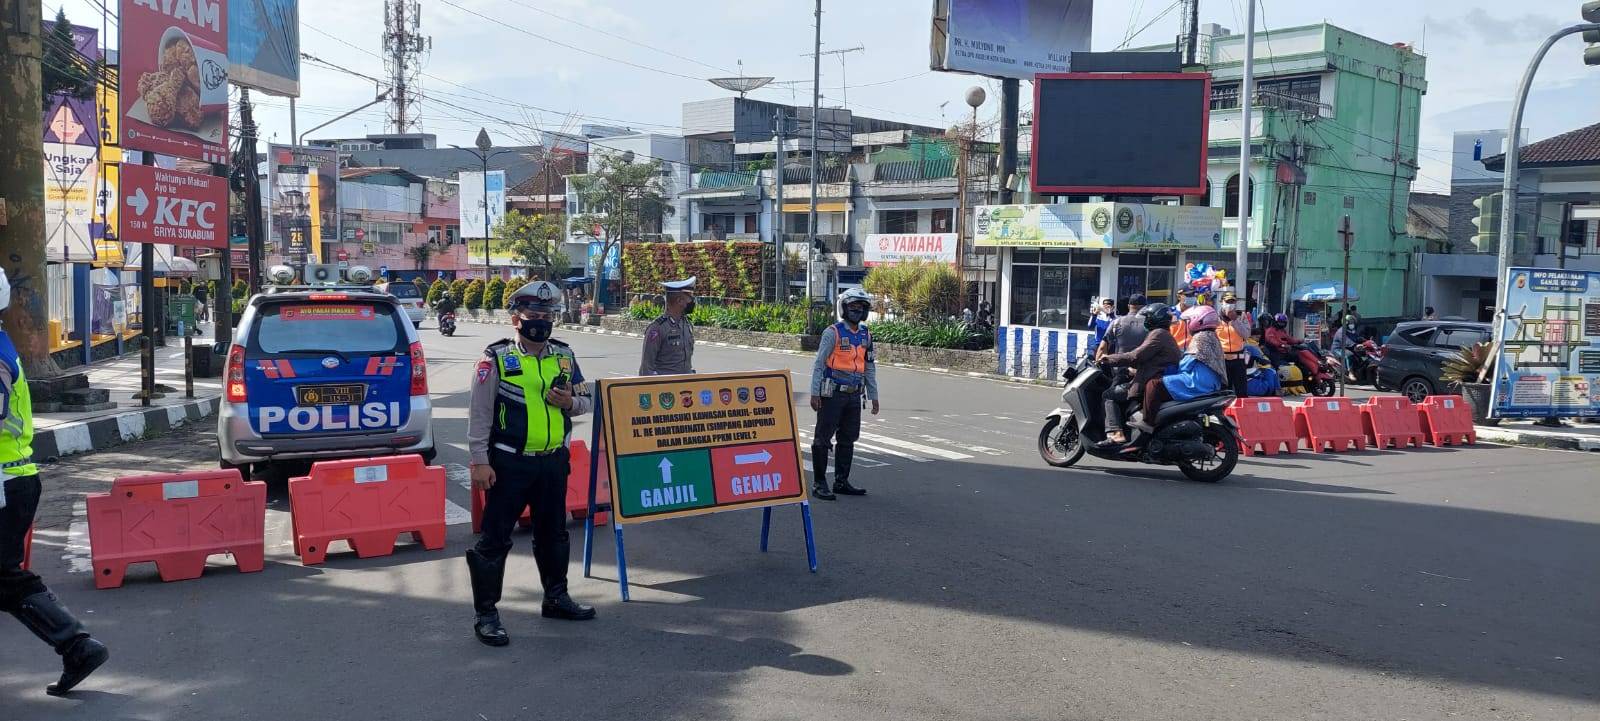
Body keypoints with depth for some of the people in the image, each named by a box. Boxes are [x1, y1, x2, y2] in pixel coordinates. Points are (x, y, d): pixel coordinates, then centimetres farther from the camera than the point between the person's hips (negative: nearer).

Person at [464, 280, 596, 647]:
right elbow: (479, 413, -8)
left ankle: (556, 597, 34)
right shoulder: (497, 357, -8)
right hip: (509, 464, -5)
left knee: (553, 533, 18)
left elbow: (586, 400, 15)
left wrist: (570, 402, -9)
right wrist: (480, 461, -13)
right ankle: (486, 614, 8)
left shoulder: (564, 355, 7)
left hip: (554, 462, 5)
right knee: (495, 538, -1)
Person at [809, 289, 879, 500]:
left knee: (848, 439, 11)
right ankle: (819, 484, 4)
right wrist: (814, 393, -13)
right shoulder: (833, 333, -8)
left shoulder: (866, 335, 10)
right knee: (823, 438, -1)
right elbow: (819, 364, -9)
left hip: (854, 395, 6)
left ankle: (841, 482, 20)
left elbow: (869, 367, 17)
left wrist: (874, 395, 15)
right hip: (832, 394, -6)